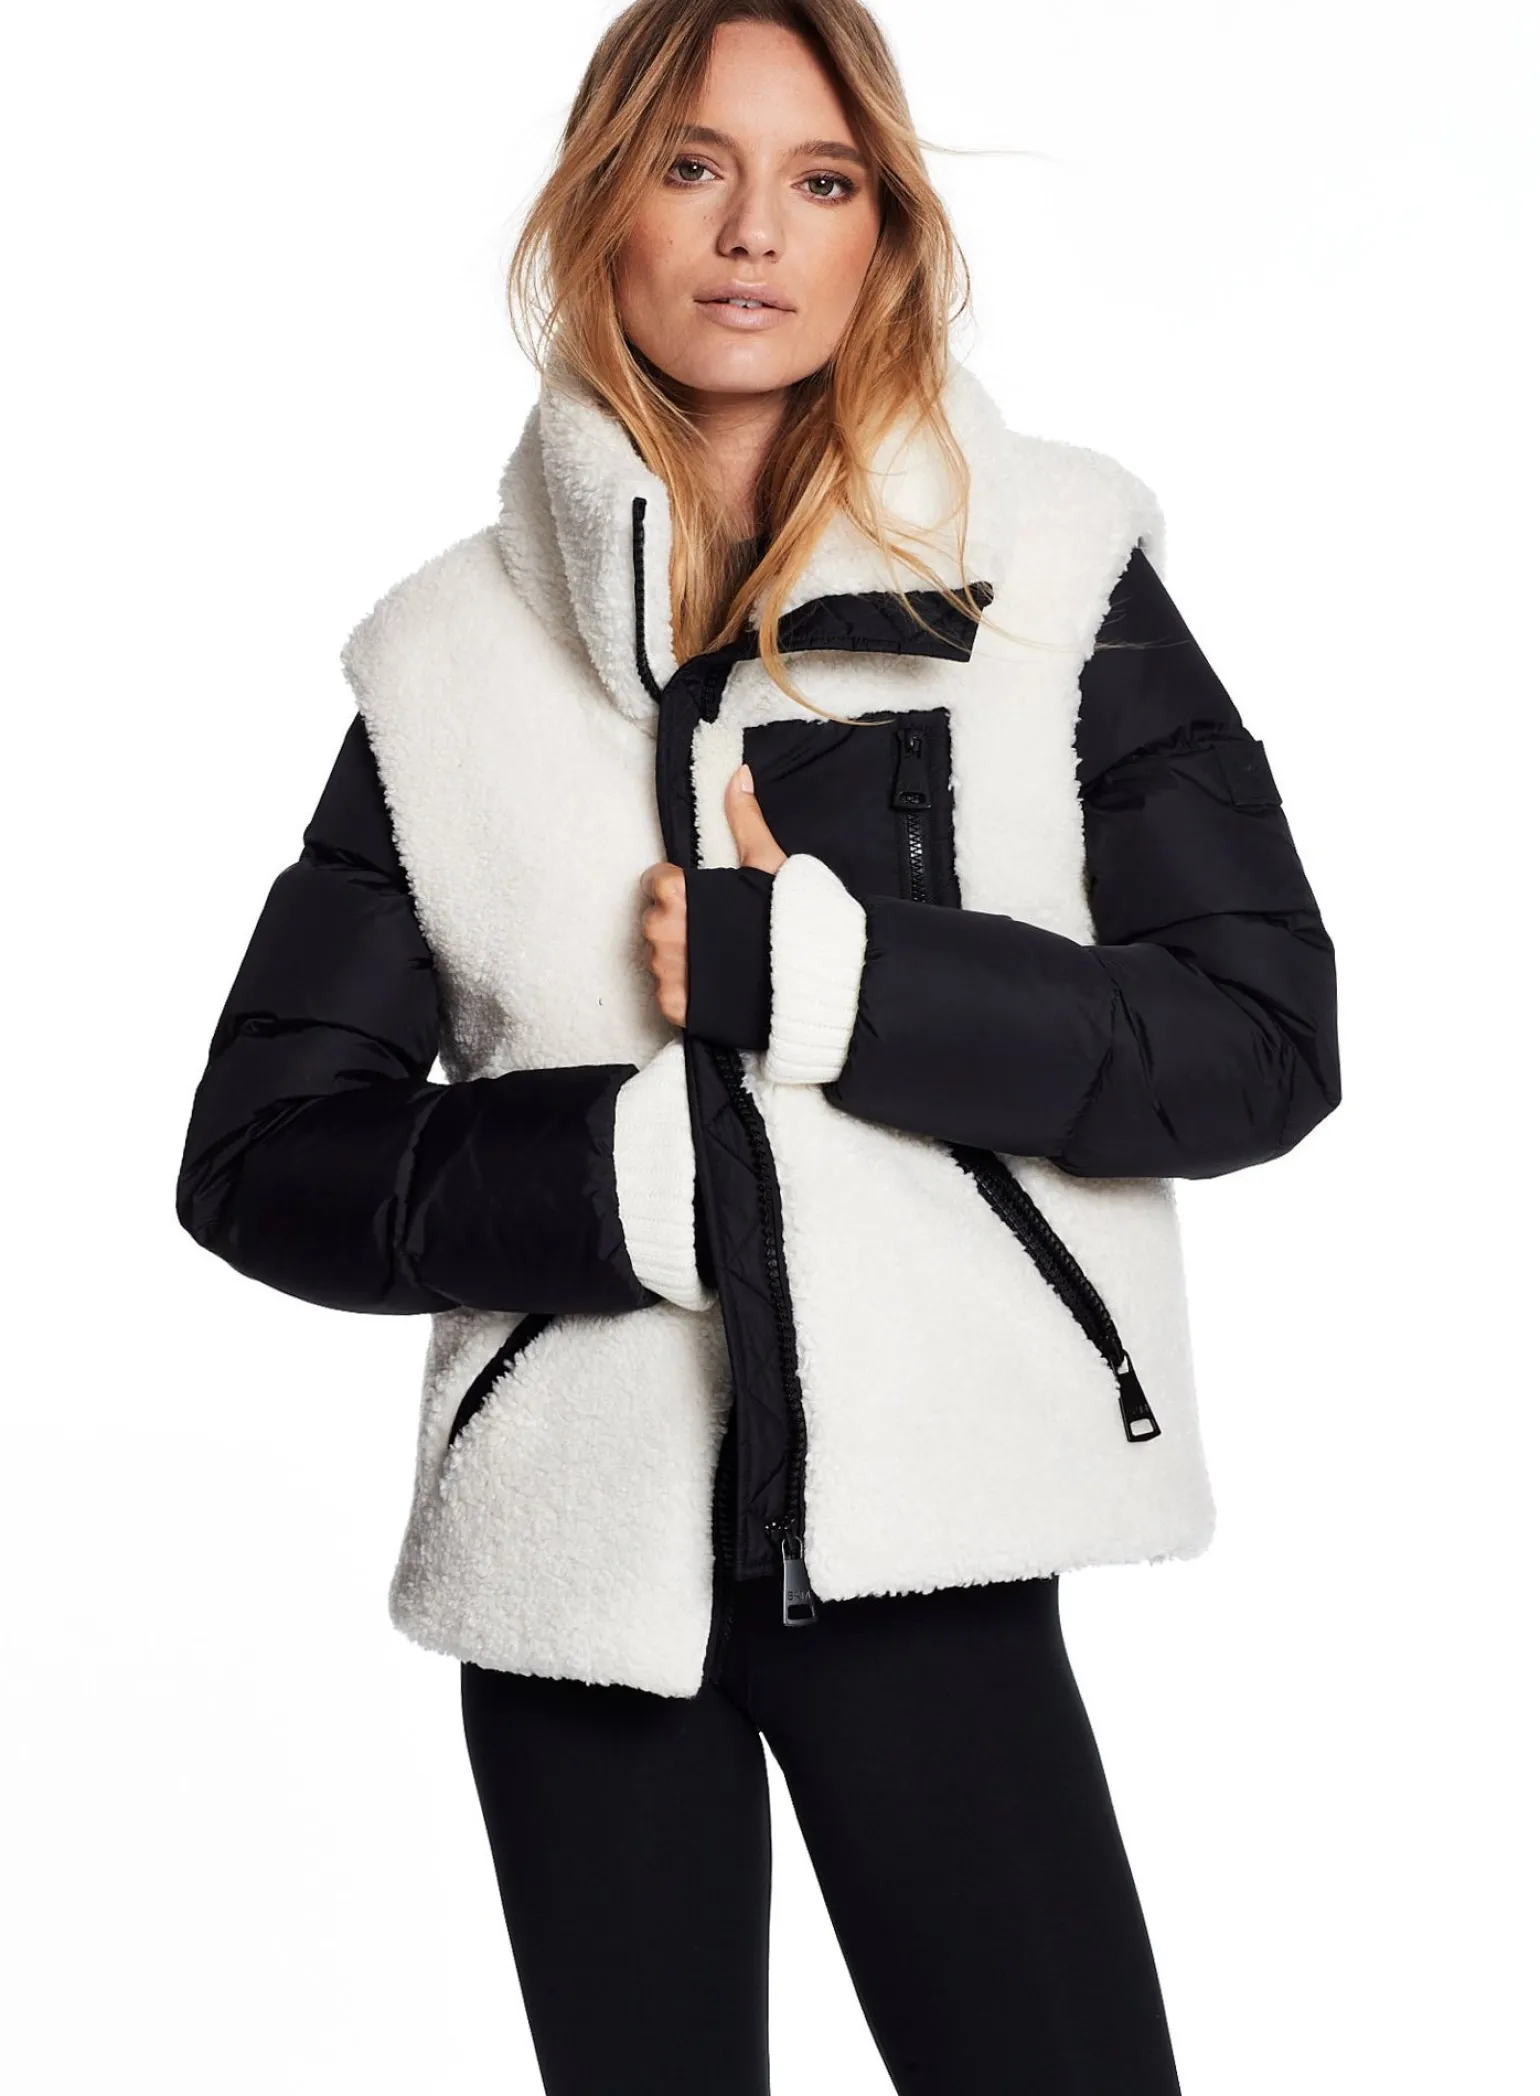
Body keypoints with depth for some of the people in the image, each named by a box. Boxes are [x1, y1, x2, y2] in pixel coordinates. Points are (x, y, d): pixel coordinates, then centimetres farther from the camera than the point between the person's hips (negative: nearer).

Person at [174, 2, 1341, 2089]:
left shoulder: (1048, 575, 2)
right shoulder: (458, 650, 4)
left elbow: (1262, 1037, -5)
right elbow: (262, 1153, 2)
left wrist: (815, 972, -14)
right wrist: (646, 1169, -13)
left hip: (923, 1526, -1)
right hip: (580, 1540, 1)